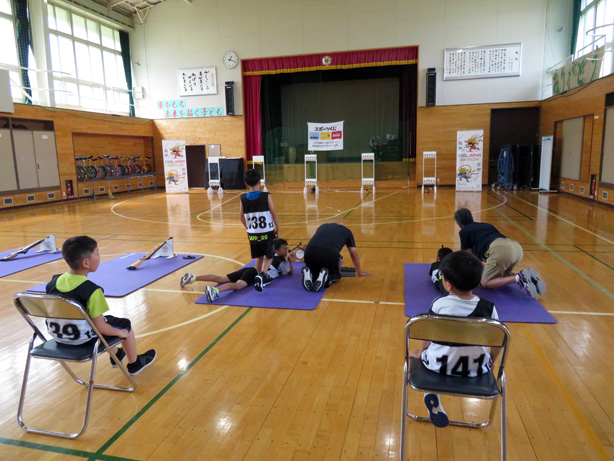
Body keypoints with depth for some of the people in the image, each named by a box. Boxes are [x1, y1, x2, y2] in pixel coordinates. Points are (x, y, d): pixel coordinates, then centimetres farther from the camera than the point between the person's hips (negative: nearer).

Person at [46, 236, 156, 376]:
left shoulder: (53, 283, -7)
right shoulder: (92, 291, -27)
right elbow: (99, 327, -24)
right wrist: (120, 333, -6)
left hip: (57, 335, 8)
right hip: (82, 338, -7)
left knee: (108, 319, 32)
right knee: (125, 324, 13)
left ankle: (116, 355, 53)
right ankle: (134, 363, 33)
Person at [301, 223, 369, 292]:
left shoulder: (322, 226, 37)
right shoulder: (347, 231, 29)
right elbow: (354, 254, 31)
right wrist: (359, 272, 45)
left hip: (310, 251, 3)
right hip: (330, 254, -3)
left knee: (314, 273, 32)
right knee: (336, 275, 27)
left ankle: (308, 273, -3)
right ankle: (325, 277, -7)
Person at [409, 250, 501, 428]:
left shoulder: (439, 304, -17)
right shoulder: (488, 307, -13)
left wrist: (420, 353, 14)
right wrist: (491, 362, 17)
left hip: (438, 366, -2)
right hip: (477, 370, 3)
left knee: (415, 354, 27)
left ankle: (433, 397, 9)